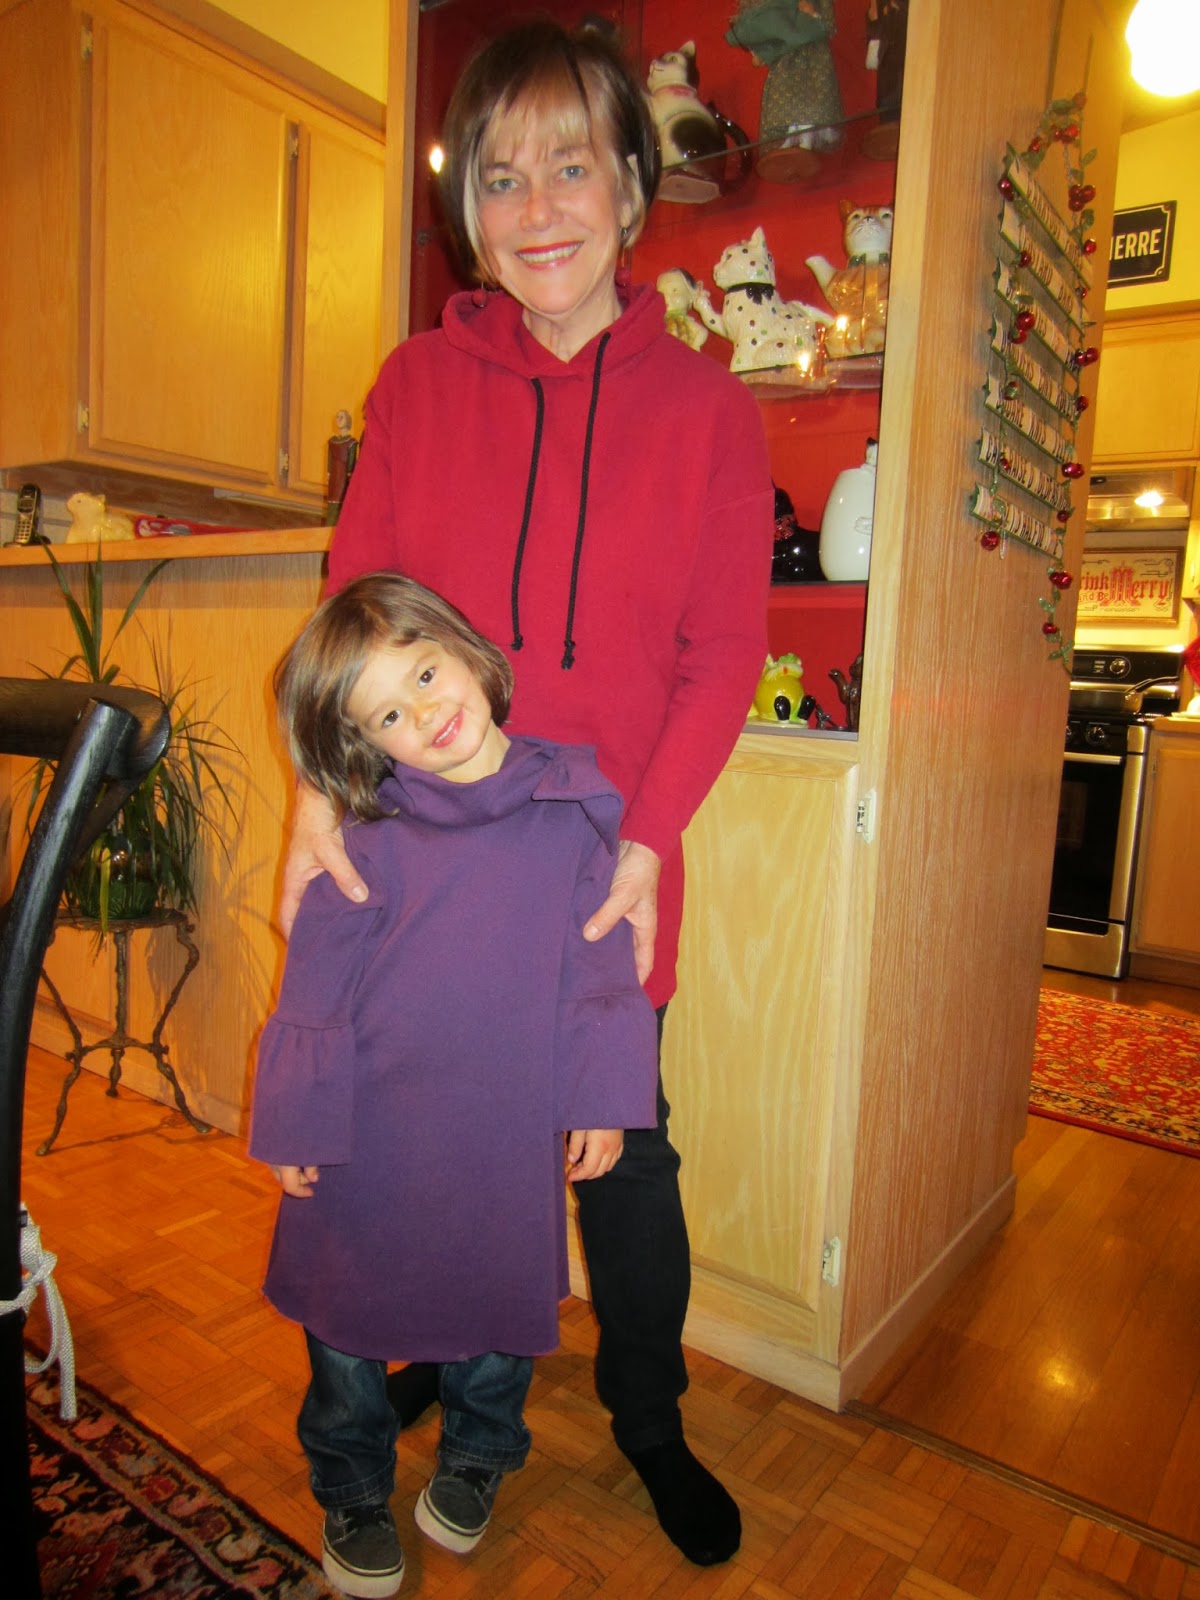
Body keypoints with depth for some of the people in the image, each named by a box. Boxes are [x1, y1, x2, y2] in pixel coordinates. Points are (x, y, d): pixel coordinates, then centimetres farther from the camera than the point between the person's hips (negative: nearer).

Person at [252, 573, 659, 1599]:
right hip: (369, 1134, 0)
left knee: (499, 1305, 20)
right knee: (348, 1321, 18)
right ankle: (353, 1493, 46)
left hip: (505, 1136, 1)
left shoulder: (572, 806, -7)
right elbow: (317, 988, -4)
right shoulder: (370, 839, -11)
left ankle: (476, 1457, 51)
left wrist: (601, 1097, -5)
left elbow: (599, 963, -3)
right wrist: (296, 1124, -1)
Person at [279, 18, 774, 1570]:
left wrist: (646, 837, -15)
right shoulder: (417, 380, 2)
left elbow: (722, 653, -4)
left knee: (623, 1147, 11)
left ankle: (648, 1413, 37)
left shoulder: (706, 407, -1)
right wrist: (324, 790, -14)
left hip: (605, 858, -1)